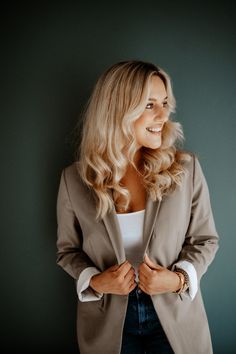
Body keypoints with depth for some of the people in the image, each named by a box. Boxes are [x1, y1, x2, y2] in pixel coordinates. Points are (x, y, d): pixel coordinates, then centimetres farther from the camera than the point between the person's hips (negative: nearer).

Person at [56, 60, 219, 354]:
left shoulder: (186, 168, -11)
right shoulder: (74, 179, -10)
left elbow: (205, 239, -2)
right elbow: (68, 249, 1)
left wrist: (178, 279, -18)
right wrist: (95, 281, -16)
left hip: (175, 315, 0)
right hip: (107, 320, 0)